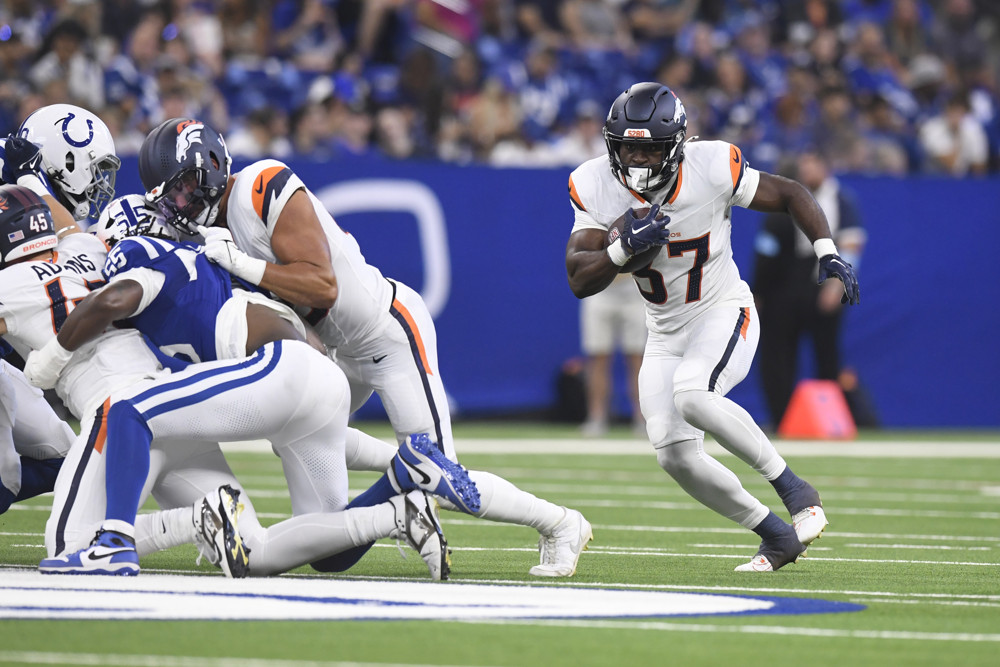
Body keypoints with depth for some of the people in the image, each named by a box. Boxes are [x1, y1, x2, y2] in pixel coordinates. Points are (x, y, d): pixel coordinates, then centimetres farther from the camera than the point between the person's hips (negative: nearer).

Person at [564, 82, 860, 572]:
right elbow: (579, 281, -17)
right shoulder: (597, 187, -13)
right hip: (666, 335, 5)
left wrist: (827, 254, -17)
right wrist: (625, 248, -34)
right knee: (674, 454, -6)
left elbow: (790, 195, -5)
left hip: (724, 315, -5)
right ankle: (777, 536, 10)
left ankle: (793, 489, -20)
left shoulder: (712, 170, -20)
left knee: (693, 397, -34)